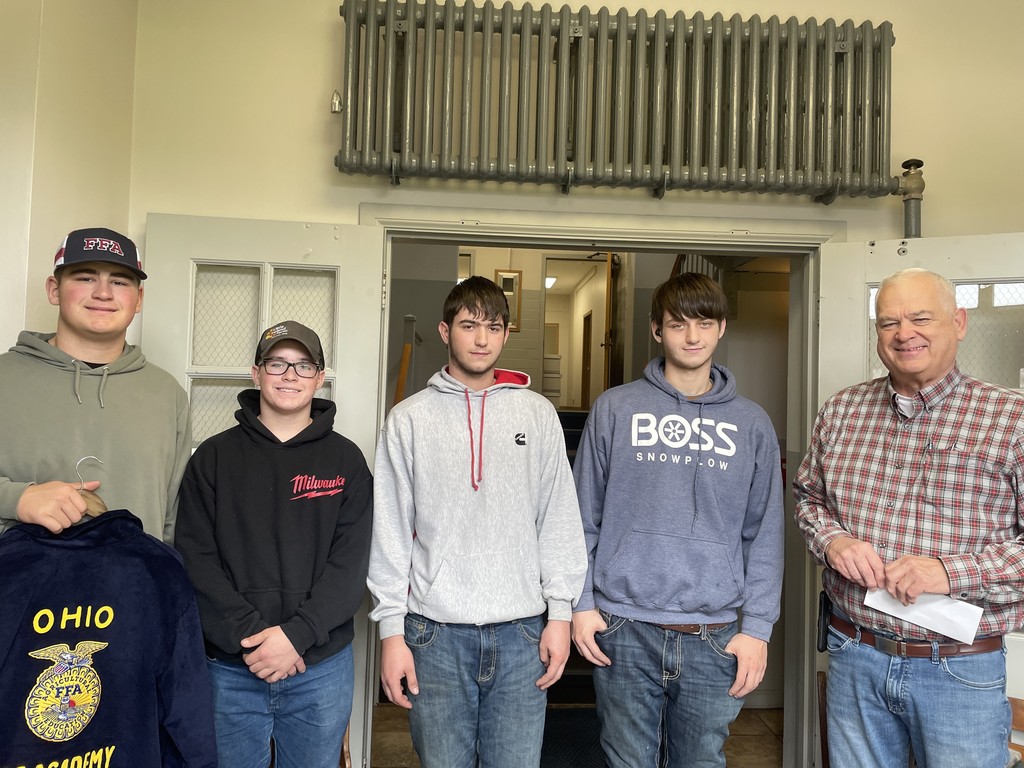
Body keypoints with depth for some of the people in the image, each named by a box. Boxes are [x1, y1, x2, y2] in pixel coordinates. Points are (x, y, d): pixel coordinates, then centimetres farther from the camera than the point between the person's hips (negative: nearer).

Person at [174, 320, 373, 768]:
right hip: (228, 667, 0)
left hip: (322, 667, 0)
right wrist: (249, 633, -14)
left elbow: (350, 563, -5)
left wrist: (297, 634, -15)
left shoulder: (345, 460, 1)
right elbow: (195, 557, -4)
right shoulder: (215, 456, 3)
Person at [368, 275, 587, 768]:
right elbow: (390, 532, -1)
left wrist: (560, 612, -1)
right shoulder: (409, 419, 1)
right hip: (436, 633, 0)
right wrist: (391, 629, -3)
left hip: (521, 632, 1)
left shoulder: (538, 414, 4)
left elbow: (559, 519, 3)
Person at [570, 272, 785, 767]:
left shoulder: (751, 424, 5)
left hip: (715, 637, 2)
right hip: (625, 630, -1)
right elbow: (584, 518, 2)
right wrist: (581, 602, -2)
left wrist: (757, 626, 0)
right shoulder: (615, 409, 0)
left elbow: (764, 535, 5)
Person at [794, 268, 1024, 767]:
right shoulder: (841, 411, 3)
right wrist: (831, 540, -7)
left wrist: (954, 571, -22)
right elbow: (809, 496, 12)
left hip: (961, 671, -2)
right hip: (854, 657, 3)